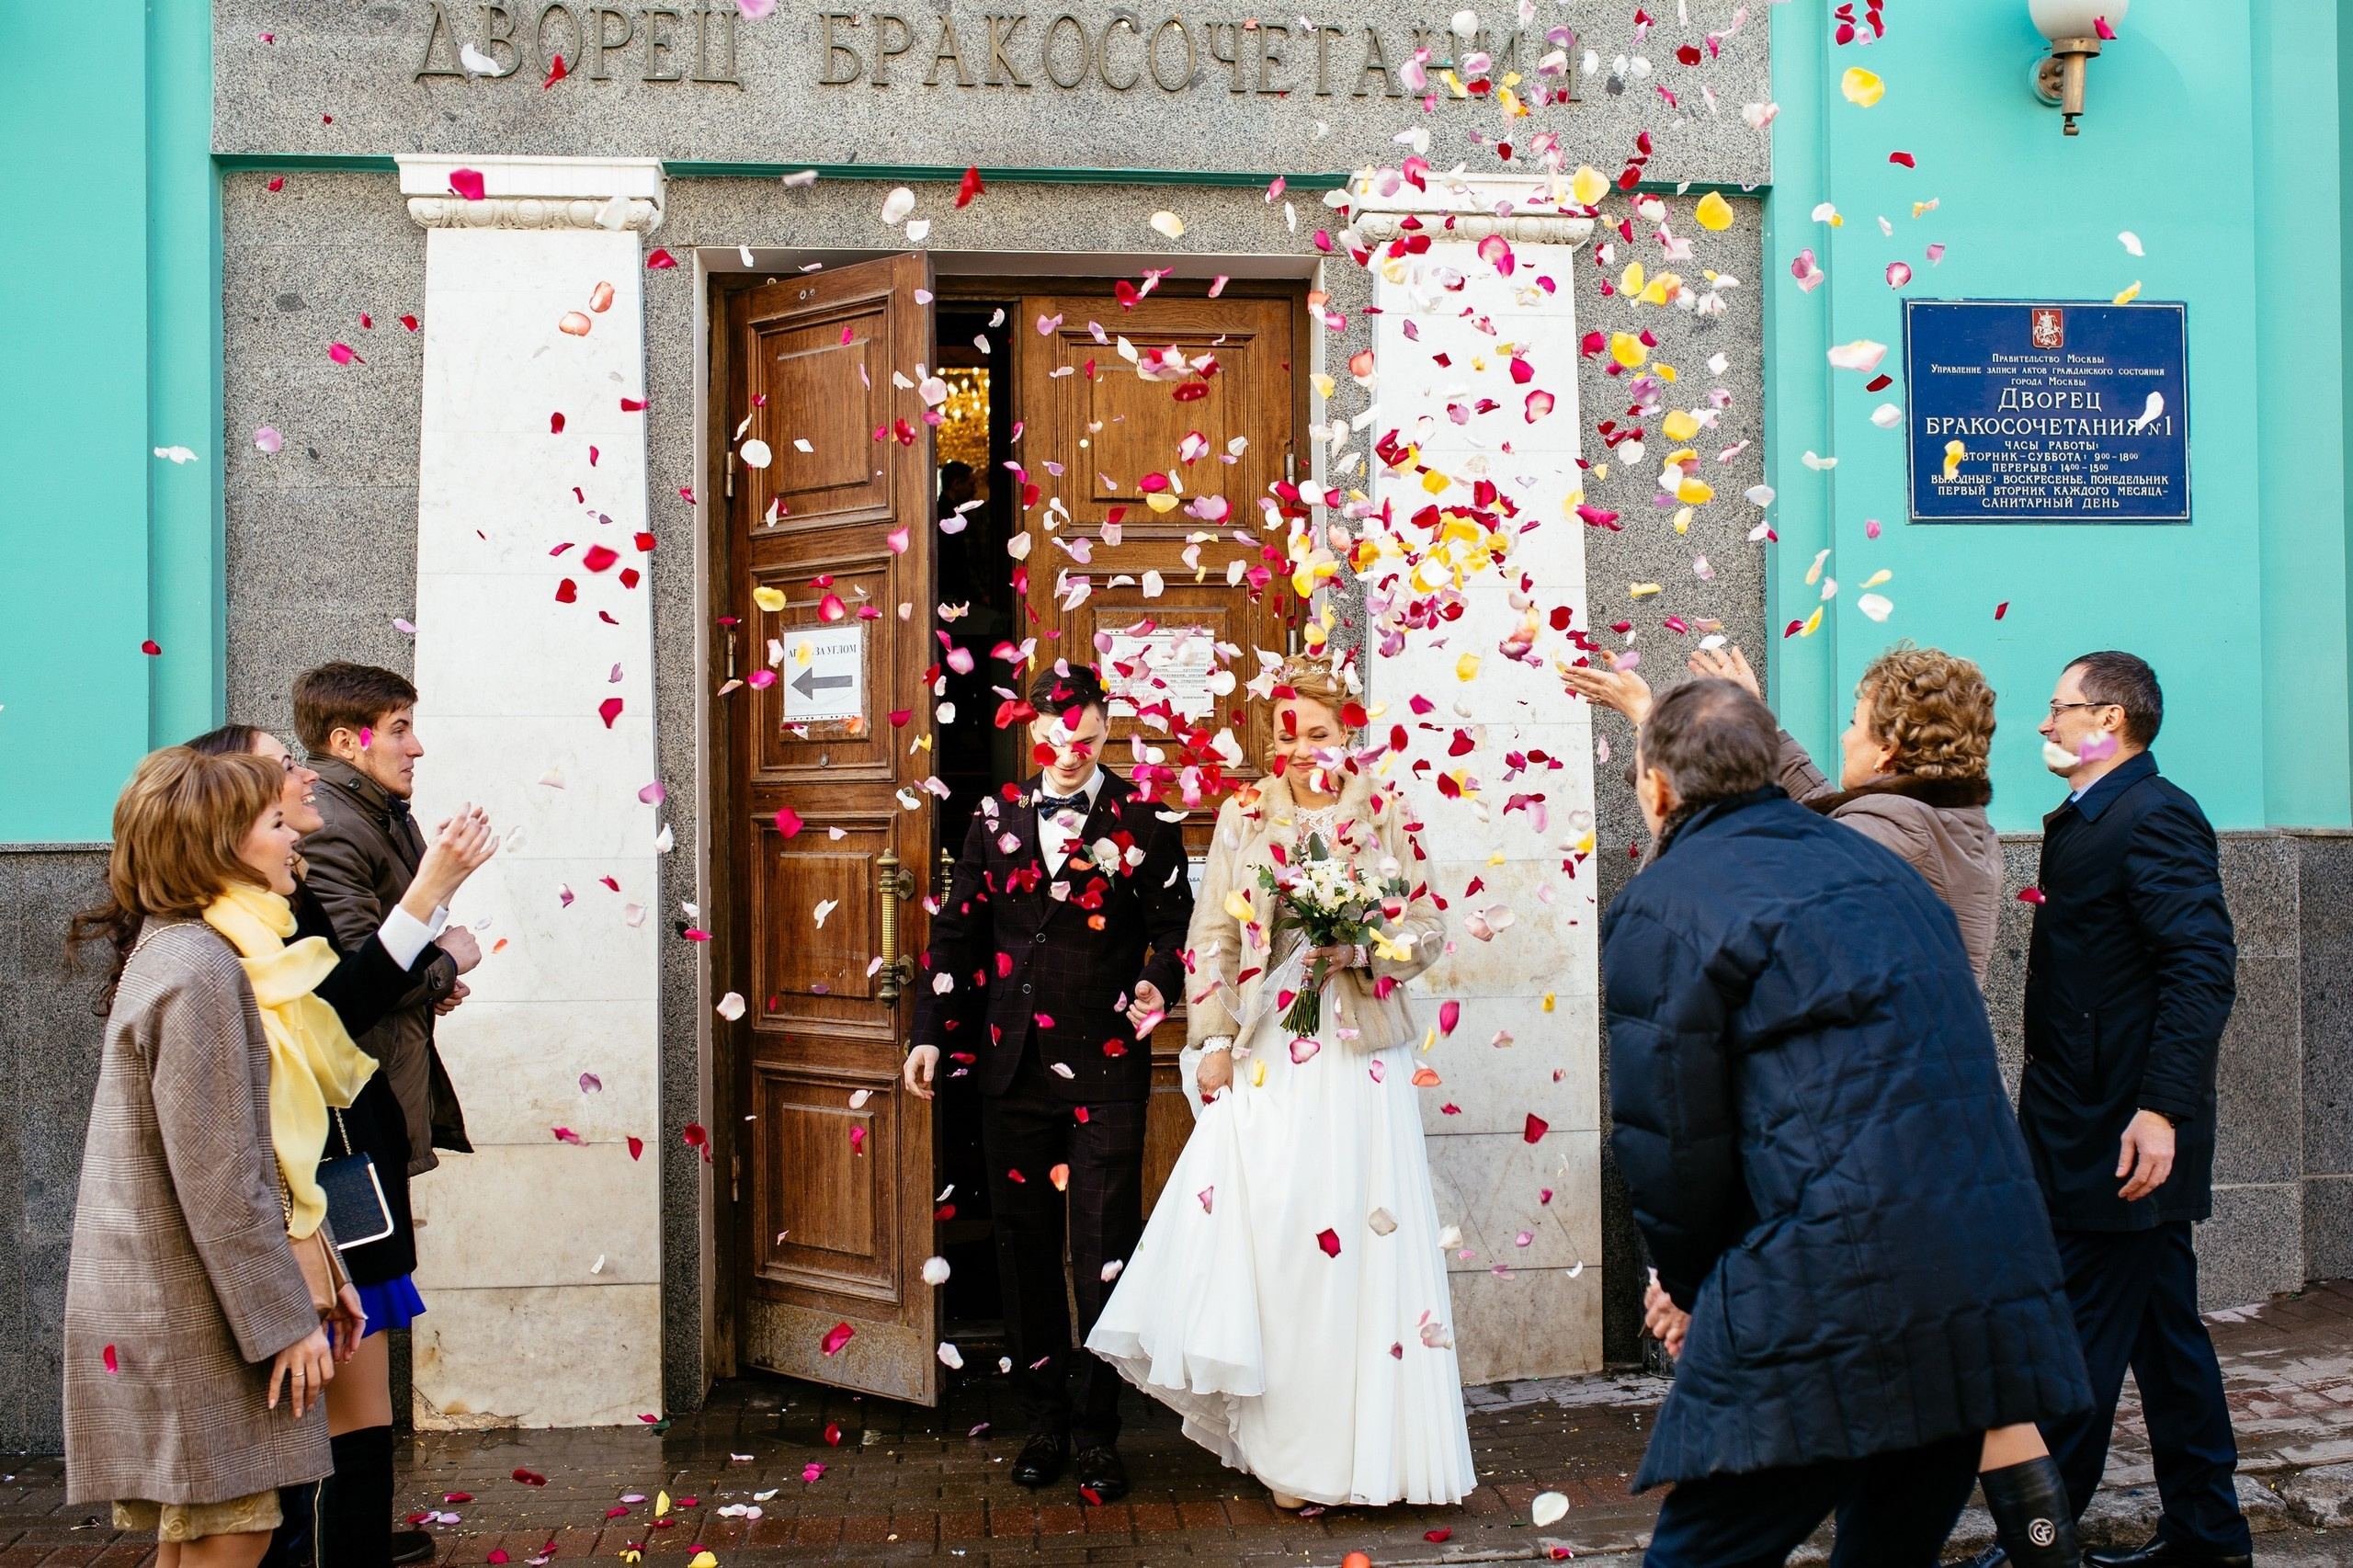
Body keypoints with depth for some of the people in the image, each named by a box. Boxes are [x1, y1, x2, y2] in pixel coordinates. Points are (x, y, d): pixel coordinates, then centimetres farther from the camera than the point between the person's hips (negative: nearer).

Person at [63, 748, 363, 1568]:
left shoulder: (190, 955, 16)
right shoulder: (196, 971, -18)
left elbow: (261, 1151, 19)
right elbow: (216, 1178, -21)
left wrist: (314, 1275, 17)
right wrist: (284, 1319, -16)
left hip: (175, 1309, 10)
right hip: (187, 1317, -10)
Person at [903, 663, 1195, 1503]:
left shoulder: (1141, 818, 0)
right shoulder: (997, 817, 9)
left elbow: (1175, 920, 1)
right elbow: (957, 929, 12)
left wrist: (1160, 980, -19)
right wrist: (930, 1034, 8)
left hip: (1108, 1065, -3)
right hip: (1013, 1062, 3)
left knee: (1105, 1250, -1)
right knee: (1025, 1246, 10)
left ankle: (1098, 1431, 10)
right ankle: (1045, 1420, 22)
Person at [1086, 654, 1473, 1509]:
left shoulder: (1384, 817, 5)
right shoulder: (1243, 816, 8)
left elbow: (1427, 927, 6)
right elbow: (1213, 936, 6)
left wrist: (1365, 949, -12)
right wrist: (1212, 1040, -2)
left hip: (1358, 1053, -1)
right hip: (1265, 1055, 1)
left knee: (1359, 1232, -3)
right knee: (1260, 1227, -3)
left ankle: (1352, 1438, 8)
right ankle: (1281, 1440, 8)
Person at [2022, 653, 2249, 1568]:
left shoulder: (2155, 817, -15)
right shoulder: (2082, 822, 16)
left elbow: (2204, 970, -23)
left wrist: (2161, 1108, -27)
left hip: (2122, 1138, -10)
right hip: (2104, 1132, 10)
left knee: (2078, 1344, -3)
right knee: (2161, 1330, 14)